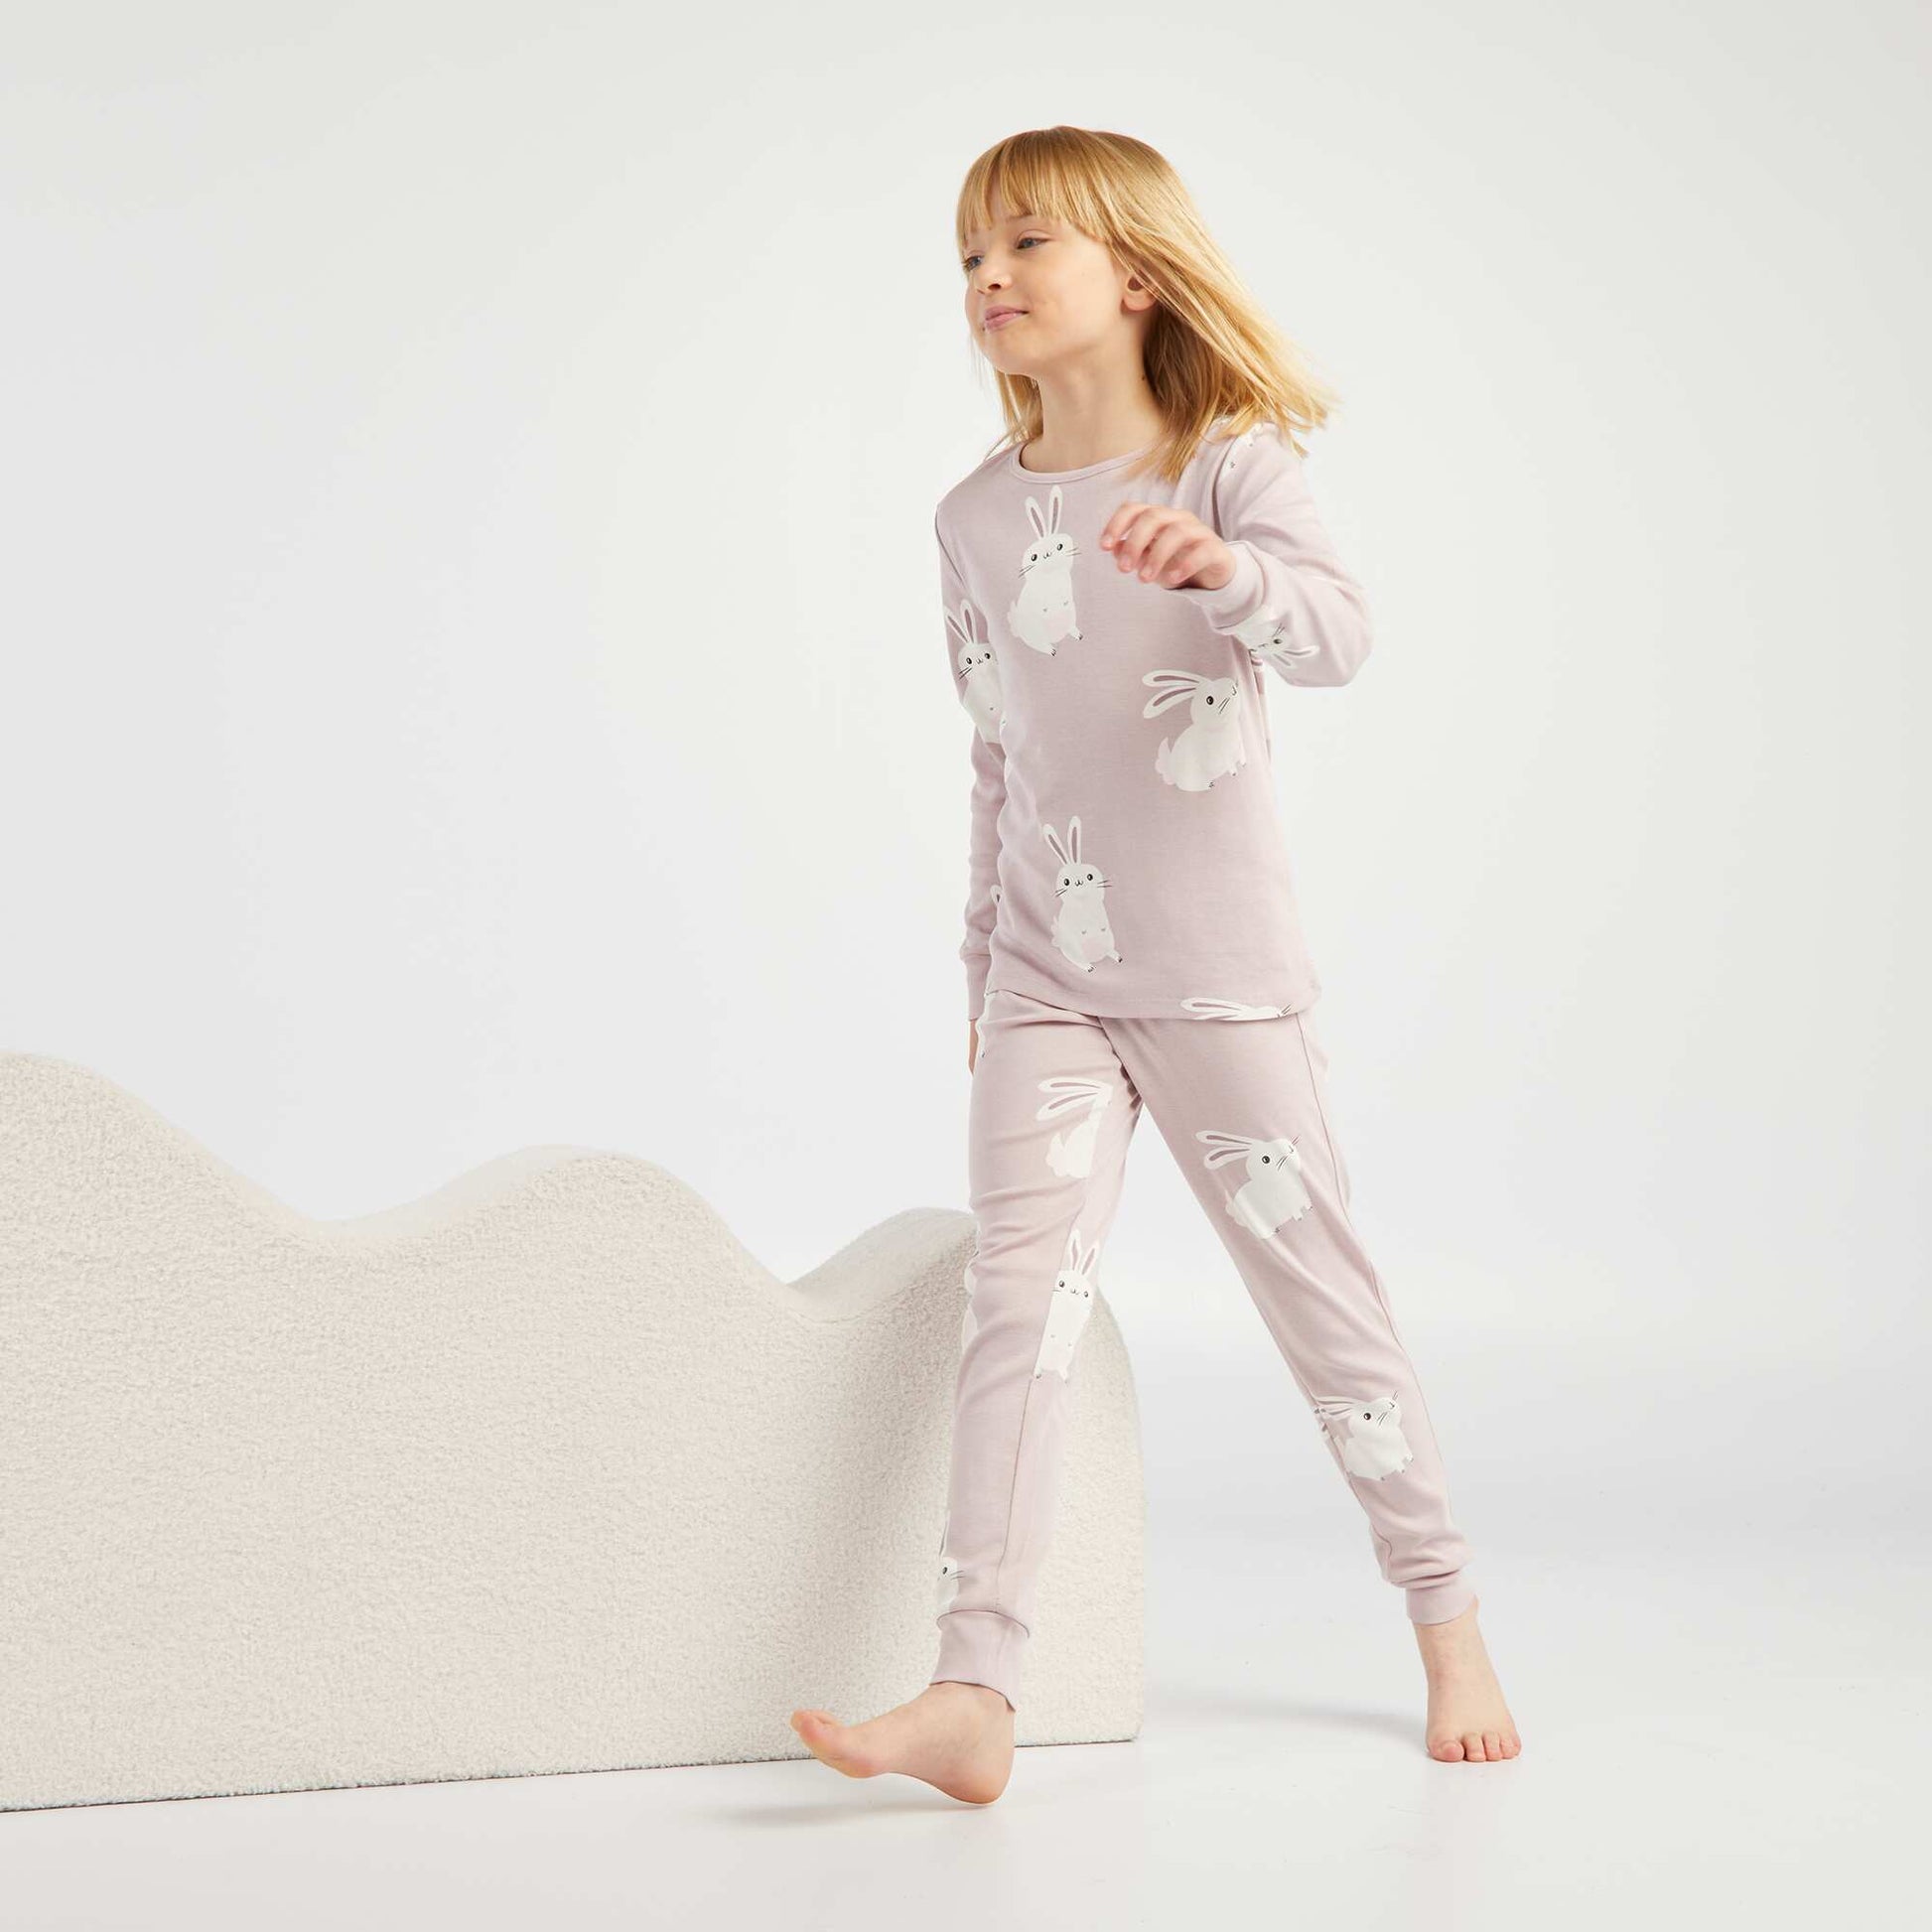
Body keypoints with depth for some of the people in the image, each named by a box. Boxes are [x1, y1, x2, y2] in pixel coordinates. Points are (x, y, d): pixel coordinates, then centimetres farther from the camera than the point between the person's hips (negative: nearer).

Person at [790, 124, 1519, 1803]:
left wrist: (1222, 568, -43)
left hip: (1223, 973, -3)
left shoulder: (1229, 464, -5)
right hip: (1046, 985, 3)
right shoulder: (978, 518, 7)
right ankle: (975, 1699, -15)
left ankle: (1449, 1623, 25)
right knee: (1019, 1300, -10)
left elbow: (1339, 635, -23)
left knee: (1324, 1291, 7)